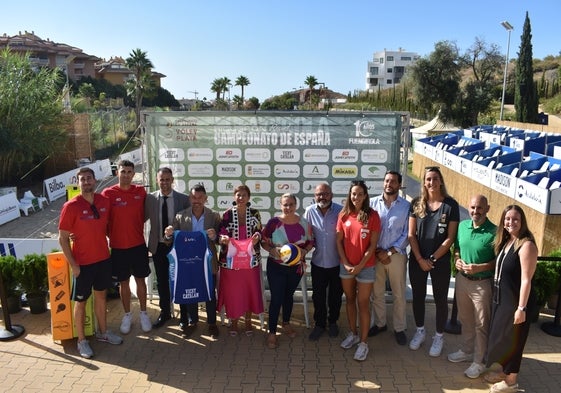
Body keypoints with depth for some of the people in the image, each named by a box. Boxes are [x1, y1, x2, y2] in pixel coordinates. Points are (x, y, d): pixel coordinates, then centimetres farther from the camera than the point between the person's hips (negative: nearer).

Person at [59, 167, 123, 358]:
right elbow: (63, 238, -11)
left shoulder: (104, 201, -2)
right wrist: (73, 265, -13)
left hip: (103, 259, 5)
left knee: (101, 295, 18)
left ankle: (103, 332, 35)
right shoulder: (71, 206, -15)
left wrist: (107, 248, 5)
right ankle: (82, 341, 23)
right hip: (83, 263, -5)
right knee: (81, 301, 9)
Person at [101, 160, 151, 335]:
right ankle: (127, 315, 27)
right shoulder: (108, 193, -8)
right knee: (123, 282, 11)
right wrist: (111, 236, -7)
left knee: (140, 280, 12)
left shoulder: (141, 192, -1)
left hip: (138, 245, 1)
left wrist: (140, 233, 6)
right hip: (118, 247, -1)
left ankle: (143, 313, 27)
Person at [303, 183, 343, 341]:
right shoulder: (310, 211, -7)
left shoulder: (340, 211, -14)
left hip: (337, 262, -1)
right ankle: (319, 324, 32)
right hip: (318, 262, 2)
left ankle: (333, 322, 38)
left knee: (335, 295, 16)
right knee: (318, 295, 13)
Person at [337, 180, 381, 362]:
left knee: (363, 304, 1)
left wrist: (359, 266, -12)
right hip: (346, 266, 3)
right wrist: (345, 263, -7)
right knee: (350, 300, 15)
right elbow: (339, 241, 2)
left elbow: (372, 245, -9)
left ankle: (363, 342, 12)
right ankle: (353, 334, 32)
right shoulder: (343, 214, 0)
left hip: (365, 266, -3)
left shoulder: (372, 215, -9)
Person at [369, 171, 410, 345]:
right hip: (376, 254, 1)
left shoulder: (406, 206, -5)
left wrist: (389, 252, -12)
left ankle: (399, 328, 26)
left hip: (397, 255, -1)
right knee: (377, 293, 13)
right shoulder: (373, 203, -1)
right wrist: (377, 251, -9)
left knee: (399, 295, 9)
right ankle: (379, 323, 32)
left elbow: (407, 234, -6)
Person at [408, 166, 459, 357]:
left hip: (440, 260, -2)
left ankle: (439, 336, 30)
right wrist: (420, 259, -10)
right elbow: (411, 234, -2)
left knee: (440, 299, 11)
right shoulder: (417, 203, -2)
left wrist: (433, 258, -12)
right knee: (418, 296, 15)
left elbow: (450, 237, -9)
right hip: (417, 259, 2)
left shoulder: (451, 204, -8)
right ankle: (420, 331, 35)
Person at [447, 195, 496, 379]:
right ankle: (466, 351, 40)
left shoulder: (494, 232, -17)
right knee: (465, 319, 21)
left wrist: (479, 268, -24)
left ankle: (479, 361, 23)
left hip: (482, 283, -5)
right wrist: (457, 259, -5)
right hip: (462, 279, 6)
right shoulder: (462, 225, 1)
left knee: (481, 324, 8)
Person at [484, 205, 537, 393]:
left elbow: (526, 280, -21)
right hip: (501, 299, 8)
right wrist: (496, 297, 11)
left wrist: (521, 308, -22)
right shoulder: (505, 242, 6)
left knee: (512, 341, 6)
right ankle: (504, 373, 37)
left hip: (516, 302, -8)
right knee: (500, 338, 19)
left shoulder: (526, 245, -19)